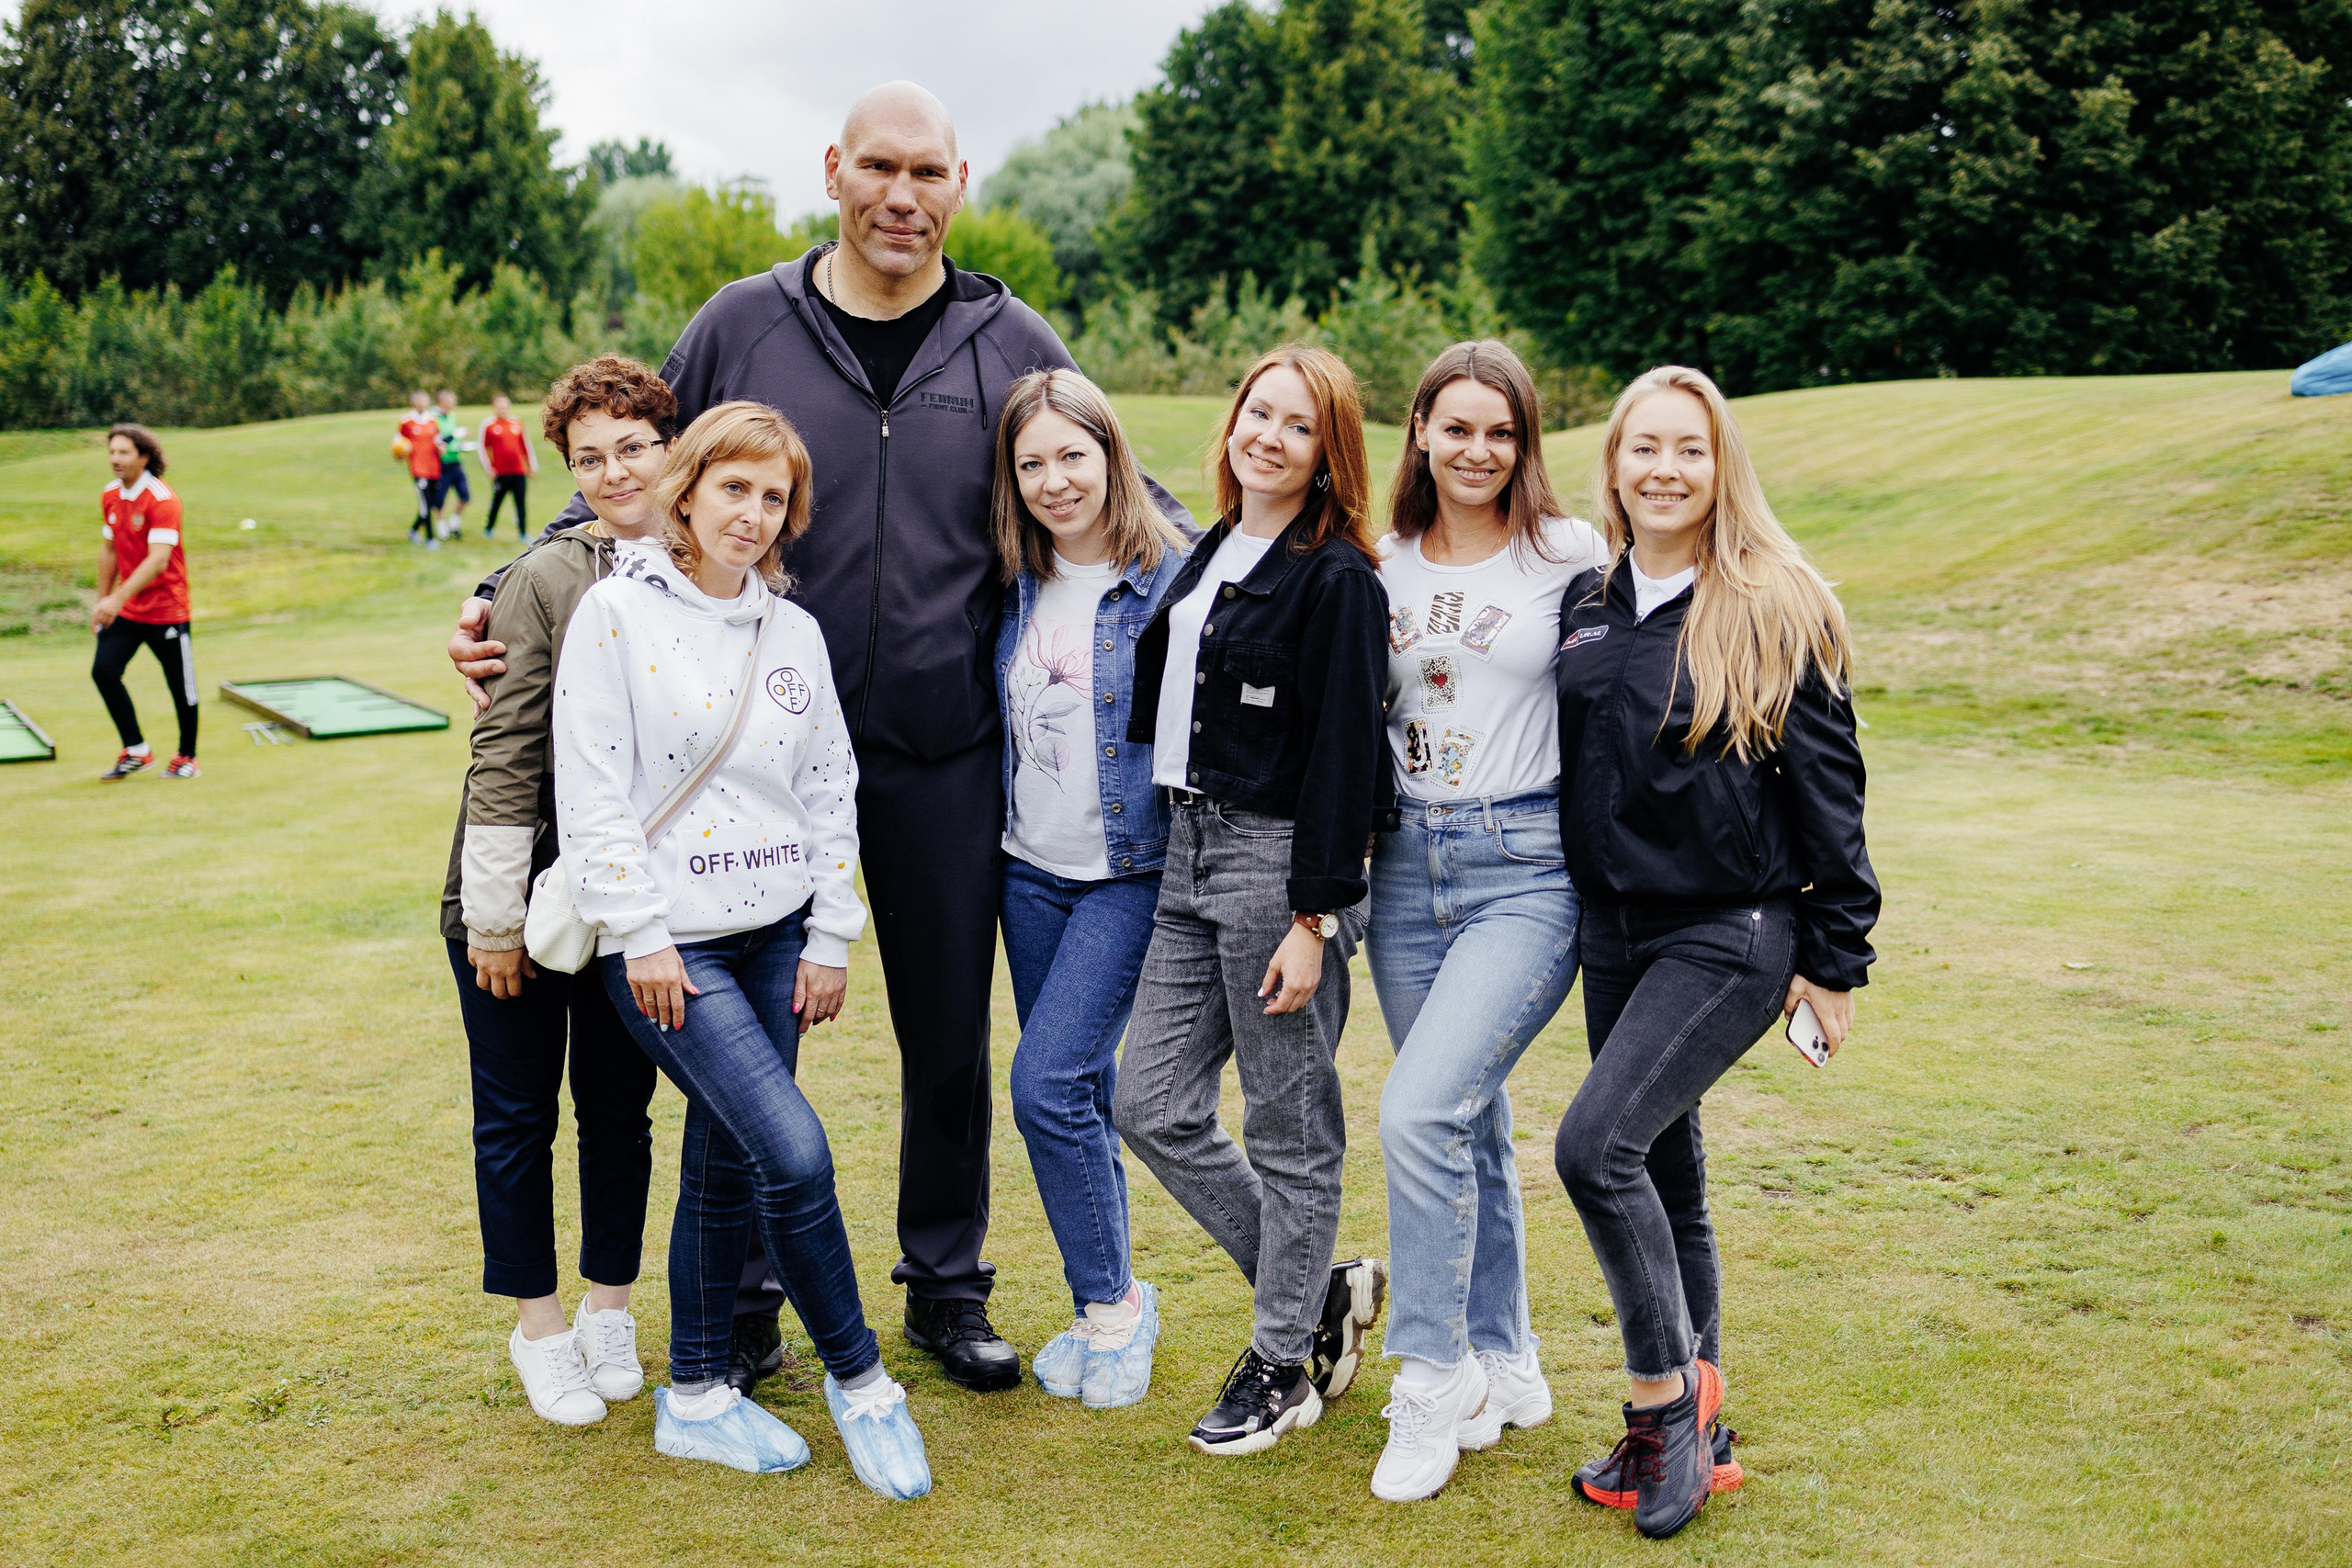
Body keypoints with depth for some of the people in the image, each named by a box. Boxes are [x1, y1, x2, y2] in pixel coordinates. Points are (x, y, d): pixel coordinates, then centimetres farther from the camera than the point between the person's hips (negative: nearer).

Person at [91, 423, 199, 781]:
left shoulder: (161, 500, -18)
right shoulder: (110, 495, 5)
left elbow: (158, 560, -26)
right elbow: (109, 550, 15)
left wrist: (118, 599, -33)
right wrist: (102, 601, 15)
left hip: (166, 610, -6)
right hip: (124, 609, 6)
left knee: (181, 685, 3)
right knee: (104, 671, -5)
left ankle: (187, 758, 20)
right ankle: (136, 751, 8)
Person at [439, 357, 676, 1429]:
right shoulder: (546, 581, -13)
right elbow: (505, 753, -12)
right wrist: (496, 917, -11)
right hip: (523, 898, -2)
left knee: (619, 1109, 14)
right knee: (518, 1113, 10)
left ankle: (608, 1310, 33)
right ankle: (538, 1327, 27)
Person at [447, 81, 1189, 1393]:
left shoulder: (1015, 347, 2)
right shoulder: (742, 326, 0)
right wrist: (508, 596, -1)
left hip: (945, 757, 1)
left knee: (949, 1032, 11)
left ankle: (948, 1284, 30)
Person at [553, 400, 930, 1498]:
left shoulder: (795, 634, 9)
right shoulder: (616, 612, -5)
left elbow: (831, 791, 11)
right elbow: (592, 789, -9)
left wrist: (831, 938, 6)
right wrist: (640, 934, -12)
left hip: (775, 934, 5)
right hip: (665, 943, -5)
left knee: (725, 1162, 11)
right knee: (794, 1150, -15)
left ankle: (696, 1396, 26)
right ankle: (855, 1377, 4)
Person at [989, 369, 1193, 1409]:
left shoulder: (1173, 578, -11)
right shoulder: (1019, 585, 5)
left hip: (1134, 875, -6)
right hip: (1032, 871, 6)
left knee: (1047, 1083, -13)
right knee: (1081, 1093, 12)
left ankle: (1113, 1303, 6)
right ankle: (1103, 1310, 25)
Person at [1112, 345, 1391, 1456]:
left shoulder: (1337, 577, -10)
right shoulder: (1210, 554, 14)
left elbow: (1344, 752, -15)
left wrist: (1314, 918, -18)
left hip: (1283, 860, -9)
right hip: (1191, 850, 9)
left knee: (1289, 1126, 4)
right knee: (1152, 1106, 9)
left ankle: (1283, 1364, 20)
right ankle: (1318, 1291, 25)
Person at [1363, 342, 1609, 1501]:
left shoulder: (1570, 555, -3)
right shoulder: (1385, 567, 9)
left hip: (1527, 868, -5)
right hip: (1408, 862, 5)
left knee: (1421, 1110, -17)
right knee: (1470, 1122, 14)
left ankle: (1433, 1381, 0)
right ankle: (1504, 1369, 30)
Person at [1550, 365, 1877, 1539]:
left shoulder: (1776, 609, -7)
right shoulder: (1583, 605, 8)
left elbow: (1828, 789, -6)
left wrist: (1834, 957, -7)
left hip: (1734, 935, -6)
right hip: (1614, 934, 6)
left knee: (1596, 1142, -20)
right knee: (1666, 1179, 13)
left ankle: (1666, 1394, -1)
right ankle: (1686, 1420, 27)